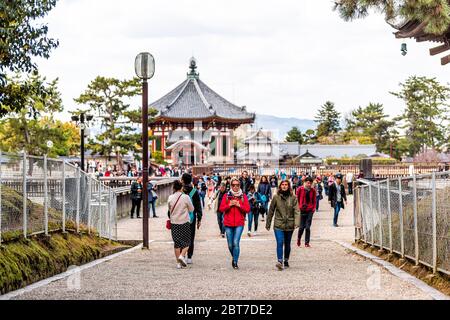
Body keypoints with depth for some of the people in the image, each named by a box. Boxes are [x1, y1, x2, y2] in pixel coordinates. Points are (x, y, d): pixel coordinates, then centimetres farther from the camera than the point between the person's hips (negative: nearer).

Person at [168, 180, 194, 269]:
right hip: (185, 222, -3)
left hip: (174, 222, 3)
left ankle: (178, 263, 9)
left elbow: (170, 210, 8)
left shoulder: (170, 198, -4)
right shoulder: (185, 197, -11)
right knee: (186, 241, 9)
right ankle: (182, 255, -15)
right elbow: (191, 209, -1)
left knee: (176, 242, 9)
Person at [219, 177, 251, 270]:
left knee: (236, 243, -13)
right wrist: (229, 205, -13)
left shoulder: (243, 196, 6)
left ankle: (235, 262, -4)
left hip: (239, 224, -2)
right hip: (228, 224, 2)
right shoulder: (226, 196, 6)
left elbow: (248, 209, 1)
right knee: (230, 245, 7)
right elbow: (221, 208, 0)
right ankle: (234, 257, 34)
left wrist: (239, 205, -11)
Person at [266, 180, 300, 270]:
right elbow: (271, 211, 8)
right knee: (280, 242, -16)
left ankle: (286, 261, 28)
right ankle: (280, 261, -22)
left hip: (289, 225, 1)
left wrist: (296, 222, -20)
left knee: (287, 244, 13)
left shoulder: (293, 198, 0)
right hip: (278, 224, -1)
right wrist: (268, 224, 10)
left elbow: (296, 211, -6)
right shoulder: (276, 197, 1)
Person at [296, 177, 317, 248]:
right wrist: (298, 207, -2)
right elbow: (297, 199, 4)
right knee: (302, 227, 2)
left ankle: (307, 242, 6)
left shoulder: (313, 190, 4)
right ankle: (299, 238, 29)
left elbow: (314, 200, 11)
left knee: (308, 227, -1)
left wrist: (314, 208, 1)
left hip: (310, 210, 1)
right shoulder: (300, 189, -3)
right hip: (302, 210, -1)